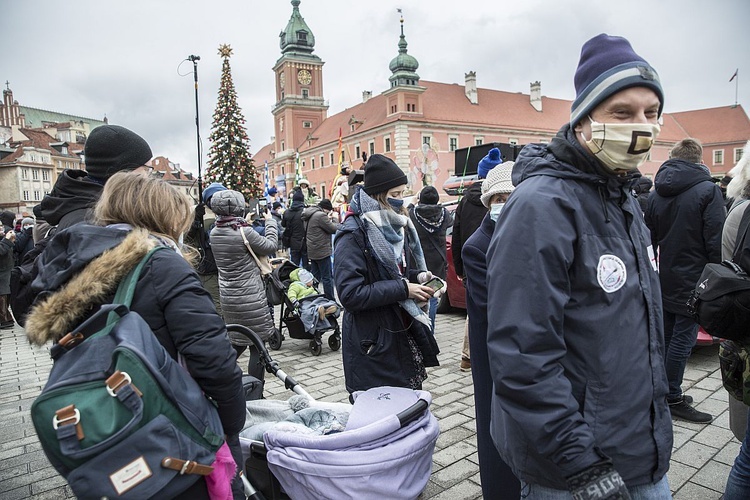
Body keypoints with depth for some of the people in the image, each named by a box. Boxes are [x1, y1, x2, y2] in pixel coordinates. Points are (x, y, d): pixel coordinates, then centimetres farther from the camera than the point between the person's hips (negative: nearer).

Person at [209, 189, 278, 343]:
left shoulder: (214, 233, 2)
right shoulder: (244, 232, -19)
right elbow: (270, 246, -6)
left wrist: (244, 224, 21)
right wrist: (270, 222, 6)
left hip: (227, 296, 7)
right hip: (250, 298, -7)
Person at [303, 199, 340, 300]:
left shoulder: (310, 215, 11)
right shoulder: (321, 215, -19)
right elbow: (334, 229, -15)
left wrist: (328, 218, 9)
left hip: (312, 251, 9)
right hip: (322, 251, -9)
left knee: (315, 276, 17)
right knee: (327, 277, -2)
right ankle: (330, 300, 2)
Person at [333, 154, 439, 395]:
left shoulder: (395, 227, 10)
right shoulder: (353, 235, -15)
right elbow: (350, 294, -22)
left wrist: (418, 276, 2)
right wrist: (403, 289, -21)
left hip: (404, 333, 8)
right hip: (373, 344, -7)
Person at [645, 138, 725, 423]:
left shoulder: (656, 193, 8)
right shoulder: (707, 190, -10)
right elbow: (716, 241, -13)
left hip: (664, 280, 6)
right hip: (692, 281, -6)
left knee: (666, 336, 15)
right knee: (682, 340, 0)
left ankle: (664, 391, 25)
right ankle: (673, 399, 9)